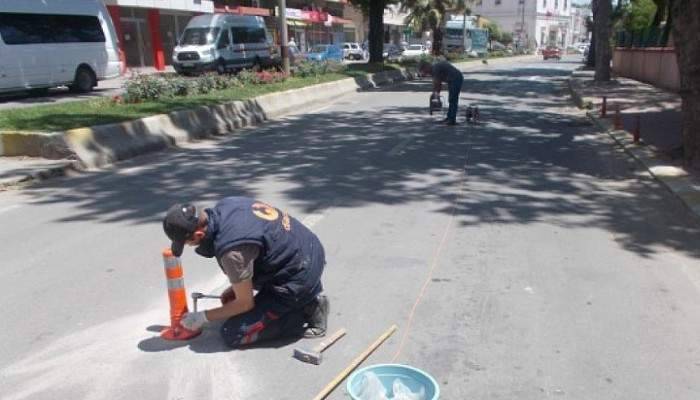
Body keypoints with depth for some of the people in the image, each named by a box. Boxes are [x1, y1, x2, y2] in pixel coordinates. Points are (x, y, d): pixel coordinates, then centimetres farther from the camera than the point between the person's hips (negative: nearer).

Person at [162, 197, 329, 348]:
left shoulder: (230, 249, -27)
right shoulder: (225, 205, -4)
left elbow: (245, 304, -12)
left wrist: (203, 317, 2)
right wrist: (236, 286, 16)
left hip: (300, 279, -8)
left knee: (232, 334, -1)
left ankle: (306, 311, 0)